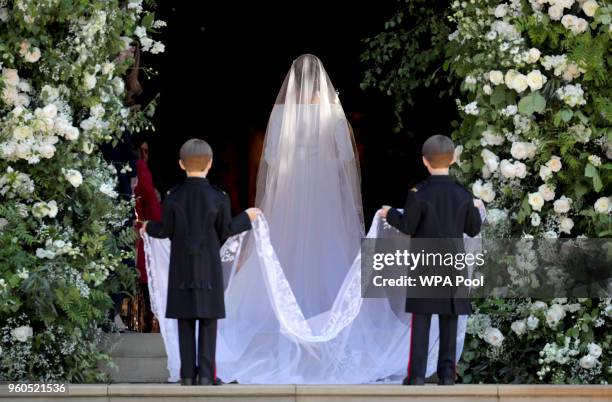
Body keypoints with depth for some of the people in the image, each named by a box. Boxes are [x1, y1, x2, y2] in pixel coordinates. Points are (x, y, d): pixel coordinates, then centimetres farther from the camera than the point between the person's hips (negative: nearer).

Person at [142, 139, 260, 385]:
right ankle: (206, 373, -5)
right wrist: (246, 219, 16)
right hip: (209, 266, -1)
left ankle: (188, 374, 2)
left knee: (185, 320, 5)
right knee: (208, 320, 2)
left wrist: (149, 228, 21)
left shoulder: (173, 197, -5)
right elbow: (225, 232, -1)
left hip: (181, 266, 1)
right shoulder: (218, 198, -7)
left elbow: (166, 230, -1)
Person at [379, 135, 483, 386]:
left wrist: (390, 214, 12)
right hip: (453, 266, 2)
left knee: (421, 320, -1)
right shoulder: (463, 196, 0)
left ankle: (417, 375, -5)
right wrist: (475, 209, 28)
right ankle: (447, 373, 4)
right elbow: (473, 229, 8)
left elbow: (407, 226, -7)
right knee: (449, 322, 5)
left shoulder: (418, 194, -10)